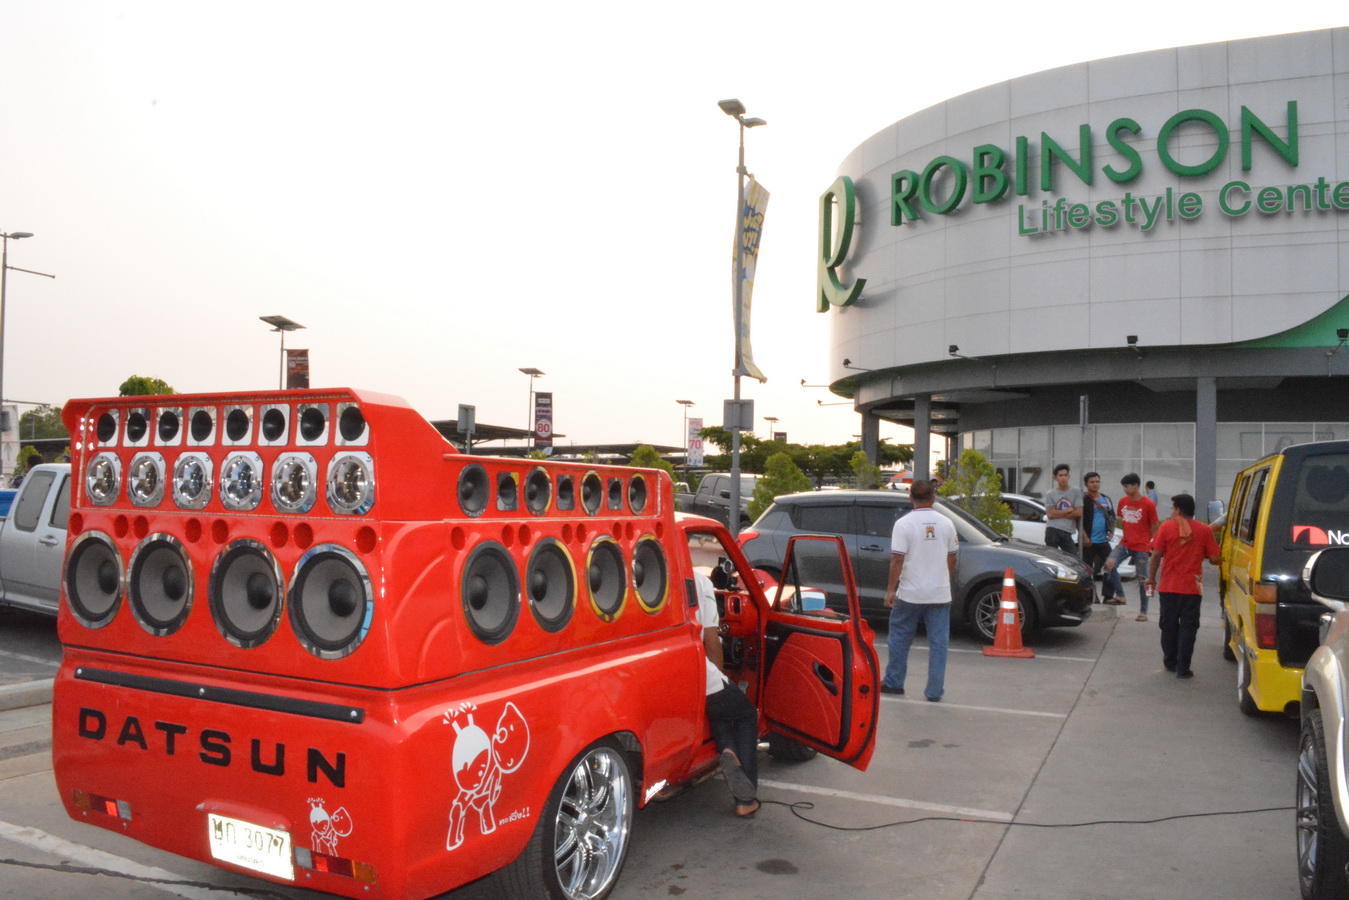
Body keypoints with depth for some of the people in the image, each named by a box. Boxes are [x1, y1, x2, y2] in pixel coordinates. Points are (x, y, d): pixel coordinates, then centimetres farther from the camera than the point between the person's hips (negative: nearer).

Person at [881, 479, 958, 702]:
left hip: (910, 594, -3)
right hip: (940, 594, 3)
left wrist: (891, 589, -8)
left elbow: (898, 560, -14)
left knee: (900, 640, 12)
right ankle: (935, 691, 8)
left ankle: (893, 683, 21)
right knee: (938, 643, 7)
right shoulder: (946, 523, 3)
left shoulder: (904, 523, -9)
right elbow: (951, 559, 9)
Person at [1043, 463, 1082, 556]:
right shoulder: (1050, 494, 9)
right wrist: (1069, 510, -2)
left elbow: (1079, 513, -2)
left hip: (1068, 532, 1)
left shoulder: (1076, 493, 10)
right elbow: (1050, 514, -4)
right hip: (1052, 531, -1)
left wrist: (1058, 513, -3)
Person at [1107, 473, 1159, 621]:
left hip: (1141, 547, -4)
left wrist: (1147, 543, 3)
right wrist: (1126, 536, 13)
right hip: (1125, 544, 4)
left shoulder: (1148, 504, -8)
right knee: (1109, 563, -21)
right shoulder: (1122, 501, 5)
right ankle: (1120, 595, -5)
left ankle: (1143, 612, 14)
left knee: (1142, 580, 2)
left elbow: (1154, 527, 0)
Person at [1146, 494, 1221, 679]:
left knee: (1169, 625, 13)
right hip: (1192, 588, 0)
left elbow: (1156, 555, -6)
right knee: (1188, 626, 4)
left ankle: (1170, 662, 23)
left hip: (1168, 587, 0)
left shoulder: (1166, 527, -5)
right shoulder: (1204, 530, -2)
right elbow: (1215, 559, -3)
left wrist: (1151, 578, 6)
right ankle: (1183, 668, 0)